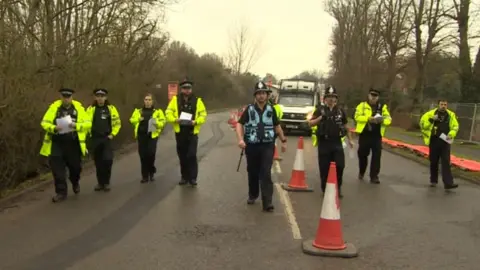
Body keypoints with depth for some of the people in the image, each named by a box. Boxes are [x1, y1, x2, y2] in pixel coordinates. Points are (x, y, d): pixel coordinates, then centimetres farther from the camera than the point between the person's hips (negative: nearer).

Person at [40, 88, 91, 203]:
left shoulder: (78, 107, -2)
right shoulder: (54, 107, -1)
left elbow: (88, 123, -5)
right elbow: (44, 123, -1)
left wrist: (76, 126, -23)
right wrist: (54, 128, -21)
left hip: (73, 143, 0)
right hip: (57, 143, 0)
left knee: (75, 166, 12)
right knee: (57, 167, -4)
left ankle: (75, 183, 44)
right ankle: (61, 192, 8)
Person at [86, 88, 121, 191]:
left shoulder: (111, 108, 1)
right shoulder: (91, 109, 1)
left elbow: (117, 122, 5)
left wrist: (112, 134, -3)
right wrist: (90, 133, -5)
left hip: (107, 138, -1)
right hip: (95, 139, 1)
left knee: (108, 160, -13)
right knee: (98, 162, 7)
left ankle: (106, 182, 2)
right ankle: (100, 182, 19)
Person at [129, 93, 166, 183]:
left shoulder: (158, 111, 5)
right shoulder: (138, 111, 15)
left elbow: (163, 122, -1)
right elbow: (132, 120, 14)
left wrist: (156, 122, -21)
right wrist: (138, 119, -5)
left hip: (152, 135, -3)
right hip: (141, 135, 3)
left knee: (151, 154, -10)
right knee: (143, 155, 4)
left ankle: (151, 173, 14)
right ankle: (145, 176, 13)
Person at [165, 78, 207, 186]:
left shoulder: (197, 100, 1)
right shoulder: (175, 100, 4)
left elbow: (203, 114, 0)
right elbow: (168, 113, 2)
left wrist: (196, 121, -18)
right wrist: (175, 119, -17)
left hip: (192, 132, -2)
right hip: (180, 132, 2)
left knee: (191, 155, -7)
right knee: (182, 156, 10)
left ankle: (193, 177, 3)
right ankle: (184, 177, 22)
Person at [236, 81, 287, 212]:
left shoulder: (271, 109, 6)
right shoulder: (249, 109, 0)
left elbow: (277, 126, 16)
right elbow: (240, 124, -5)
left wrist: (283, 141, 14)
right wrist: (240, 139, -20)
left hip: (267, 146, 0)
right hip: (252, 146, 0)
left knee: (266, 174, -8)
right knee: (253, 173, 12)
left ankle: (267, 202, -10)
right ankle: (252, 195, 33)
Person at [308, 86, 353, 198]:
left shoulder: (340, 111, 9)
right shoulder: (320, 110, 2)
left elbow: (345, 126, 18)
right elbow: (310, 123, -1)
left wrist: (350, 139, 16)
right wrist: (320, 118, -16)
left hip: (337, 142, 2)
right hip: (323, 142, -2)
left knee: (340, 165, -5)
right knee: (324, 168, 2)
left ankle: (338, 188, 12)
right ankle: (325, 189, 15)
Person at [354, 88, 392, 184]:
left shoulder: (383, 107, 9)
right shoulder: (362, 105, 3)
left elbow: (389, 119, 2)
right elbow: (357, 117, -11)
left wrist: (382, 120, -20)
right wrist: (369, 118, -24)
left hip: (377, 135, 1)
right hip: (364, 134, -1)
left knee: (376, 156, -4)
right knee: (362, 155, 11)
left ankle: (374, 176, 0)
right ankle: (361, 172, 33)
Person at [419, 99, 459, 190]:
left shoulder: (451, 115, 4)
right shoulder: (431, 113, -1)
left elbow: (455, 127, 7)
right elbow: (422, 123, -4)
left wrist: (451, 134, -11)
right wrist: (431, 120, -19)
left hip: (445, 142, 0)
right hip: (434, 141, 0)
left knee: (446, 162, -6)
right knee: (433, 162, 10)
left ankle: (448, 183, -10)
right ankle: (433, 180, 26)